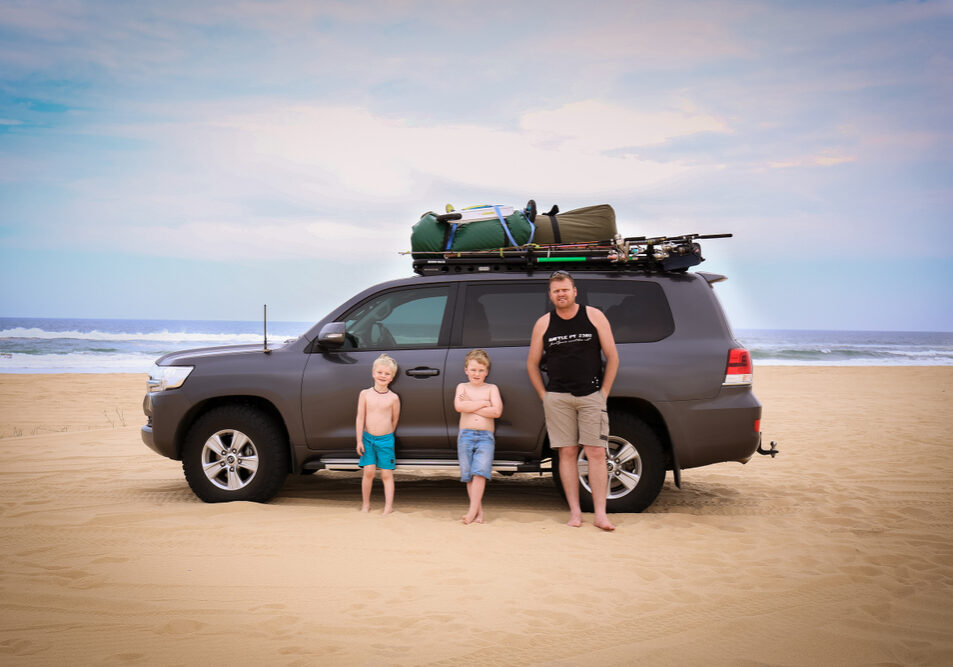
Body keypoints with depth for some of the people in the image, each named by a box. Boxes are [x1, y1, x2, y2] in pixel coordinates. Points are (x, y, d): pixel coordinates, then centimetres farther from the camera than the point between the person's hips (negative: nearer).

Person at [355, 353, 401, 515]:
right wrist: (359, 440, -3)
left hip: (386, 440, -1)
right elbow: (360, 418, -1)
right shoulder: (365, 394, 0)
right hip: (367, 438, 1)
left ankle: (388, 505, 9)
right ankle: (365, 503, 15)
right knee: (369, 471, 0)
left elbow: (395, 420, 7)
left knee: (386, 474, 3)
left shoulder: (393, 398, -3)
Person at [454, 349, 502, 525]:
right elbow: (459, 406, -10)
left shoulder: (491, 388, 8)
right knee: (468, 475, 1)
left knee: (479, 472, -15)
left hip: (485, 437, -2)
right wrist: (483, 403, -9)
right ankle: (479, 512, 7)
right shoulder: (462, 387, 10)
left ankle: (472, 511, -16)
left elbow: (496, 411, -9)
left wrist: (470, 406, -7)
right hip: (465, 435, 2)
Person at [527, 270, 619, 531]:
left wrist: (604, 392, 2)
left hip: (591, 396, -1)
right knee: (567, 453, 1)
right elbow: (532, 363, 14)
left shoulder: (594, 316, 3)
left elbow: (612, 356, 6)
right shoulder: (543, 323, 7)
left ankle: (600, 514, -3)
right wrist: (545, 396, 7)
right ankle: (575, 511, 6)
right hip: (557, 397, 1)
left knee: (596, 453, -5)